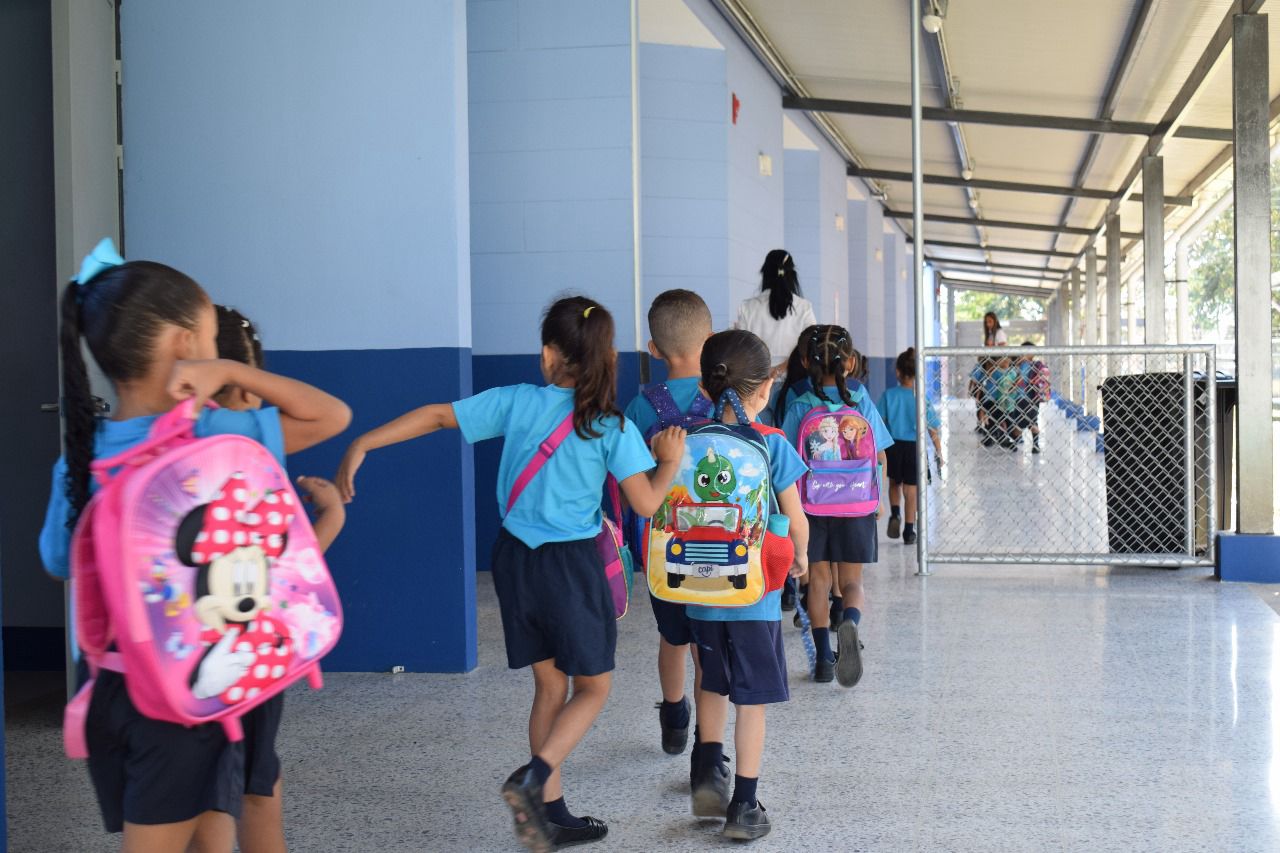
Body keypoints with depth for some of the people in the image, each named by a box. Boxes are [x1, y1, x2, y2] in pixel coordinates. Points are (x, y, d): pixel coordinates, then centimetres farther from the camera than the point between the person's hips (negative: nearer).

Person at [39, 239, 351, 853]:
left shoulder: (78, 459, -1)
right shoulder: (213, 438, -14)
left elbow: (59, 564, 12)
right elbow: (334, 415, -6)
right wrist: (232, 371, -13)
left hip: (110, 687, 6)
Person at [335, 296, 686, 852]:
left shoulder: (517, 402, -3)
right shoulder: (613, 426, -10)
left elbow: (436, 416, -5)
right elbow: (645, 503, -12)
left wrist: (362, 445, -2)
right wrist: (670, 463, 7)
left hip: (516, 558, 4)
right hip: (571, 563, -4)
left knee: (550, 687, 17)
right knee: (593, 687, 13)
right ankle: (533, 777, -10)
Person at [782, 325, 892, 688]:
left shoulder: (800, 407, -6)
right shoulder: (862, 402, -4)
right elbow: (879, 457, 0)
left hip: (812, 505, 0)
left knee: (819, 581, 12)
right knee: (851, 582, 8)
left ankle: (824, 659, 12)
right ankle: (850, 622, -24)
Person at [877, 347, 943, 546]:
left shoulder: (889, 395, -9)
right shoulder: (922, 398, -9)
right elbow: (934, 431, -5)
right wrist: (939, 453, 6)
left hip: (893, 446, 1)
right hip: (914, 447, -1)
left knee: (894, 483, 26)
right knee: (910, 490, 10)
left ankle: (895, 515, 4)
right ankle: (909, 532, 15)